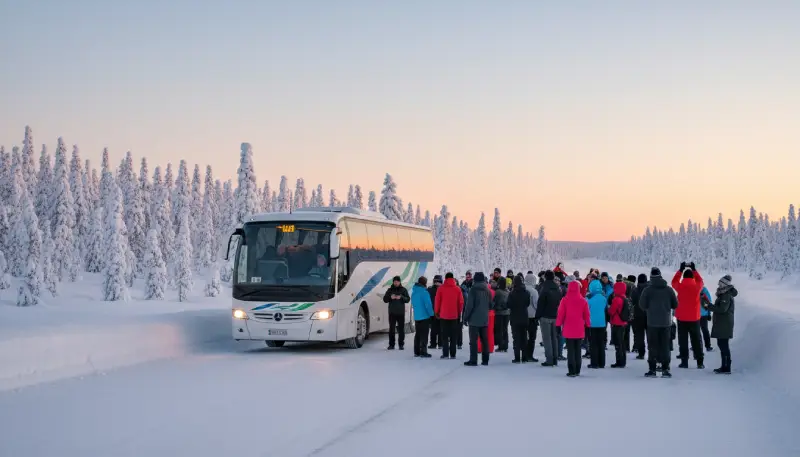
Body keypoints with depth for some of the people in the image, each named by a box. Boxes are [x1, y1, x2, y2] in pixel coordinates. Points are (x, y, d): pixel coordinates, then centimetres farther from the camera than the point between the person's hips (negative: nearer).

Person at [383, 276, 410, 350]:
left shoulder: (403, 290, 6)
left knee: (401, 329, 1)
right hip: (392, 313, 1)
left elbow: (408, 299, -2)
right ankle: (391, 344, 3)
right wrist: (390, 297, -15)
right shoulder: (390, 290, 8)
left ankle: (401, 344, 6)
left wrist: (401, 297, -20)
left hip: (401, 313, -1)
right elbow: (385, 299, 5)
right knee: (391, 329, 0)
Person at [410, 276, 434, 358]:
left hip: (416, 317, 7)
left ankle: (416, 352, 17)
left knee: (417, 334, 14)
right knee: (424, 335, -2)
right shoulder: (424, 292, -17)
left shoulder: (414, 292, 7)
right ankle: (423, 352, -2)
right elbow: (428, 304, -17)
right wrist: (431, 314, -6)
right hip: (425, 316, -7)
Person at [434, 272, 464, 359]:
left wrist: (436, 312, 10)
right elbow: (461, 302, 1)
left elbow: (437, 301, -2)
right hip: (454, 315, 1)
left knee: (444, 336, 4)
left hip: (443, 315, -1)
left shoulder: (441, 288, -4)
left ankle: (445, 354, -1)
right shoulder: (457, 289, -1)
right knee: (453, 336, 7)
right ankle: (453, 354, 6)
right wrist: (459, 312, 13)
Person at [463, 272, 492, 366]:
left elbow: (469, 305, -14)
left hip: (474, 319, -6)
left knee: (473, 340, -3)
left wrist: (466, 317, -7)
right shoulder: (488, 290, 7)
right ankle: (485, 360, 13)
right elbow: (490, 305, 14)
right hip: (484, 319, 6)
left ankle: (473, 360, -5)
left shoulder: (473, 290, -12)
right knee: (484, 340, 11)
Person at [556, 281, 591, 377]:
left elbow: (561, 314, -5)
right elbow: (587, 315, 2)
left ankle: (572, 371, -3)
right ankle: (577, 371, 16)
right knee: (578, 350, 13)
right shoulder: (583, 301, -3)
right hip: (580, 330, 2)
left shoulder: (565, 300, -8)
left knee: (570, 350, 2)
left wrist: (558, 325, 4)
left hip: (568, 329, -2)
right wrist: (588, 326, 13)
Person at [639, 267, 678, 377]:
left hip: (652, 322, -2)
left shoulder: (648, 289, -8)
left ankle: (652, 369, 2)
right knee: (665, 346, 8)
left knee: (652, 346, 3)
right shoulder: (668, 289, 0)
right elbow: (675, 304, 6)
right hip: (665, 322, 2)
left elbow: (642, 304, -8)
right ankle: (665, 369, 5)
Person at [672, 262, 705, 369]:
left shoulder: (680, 287, -8)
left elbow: (674, 281, 12)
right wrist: (694, 270, 22)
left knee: (683, 340, 5)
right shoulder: (697, 286, -7)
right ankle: (700, 362, 8)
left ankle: (684, 361, 2)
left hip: (682, 319, -1)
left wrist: (681, 270, 16)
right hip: (694, 319, 1)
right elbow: (700, 281, 15)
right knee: (696, 340, 9)